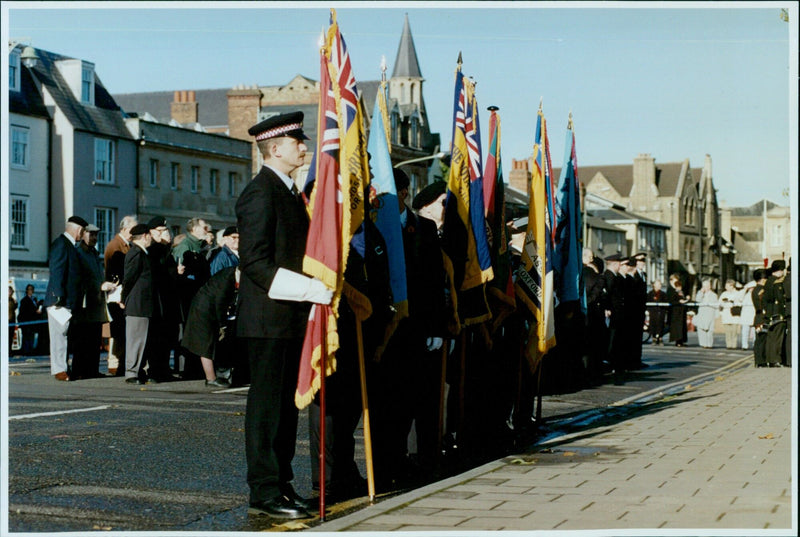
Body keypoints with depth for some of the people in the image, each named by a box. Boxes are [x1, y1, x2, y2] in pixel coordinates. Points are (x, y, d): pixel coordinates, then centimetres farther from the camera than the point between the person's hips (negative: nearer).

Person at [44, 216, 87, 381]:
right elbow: (56, 272, -17)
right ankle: (59, 370, -7)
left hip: (68, 300, 10)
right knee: (60, 334, -8)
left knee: (64, 335, 10)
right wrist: (58, 297, -21)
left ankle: (62, 368, 14)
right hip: (61, 300, -10)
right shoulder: (61, 244, -10)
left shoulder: (69, 245, 19)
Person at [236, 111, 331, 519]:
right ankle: (264, 492, 2)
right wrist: (311, 290, -24)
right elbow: (255, 262, -20)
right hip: (267, 319, -9)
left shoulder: (288, 191, 18)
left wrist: (320, 288, 12)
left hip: (291, 318, 10)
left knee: (286, 404, 13)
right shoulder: (260, 193, -13)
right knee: (266, 405, -4)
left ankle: (281, 483, 20)